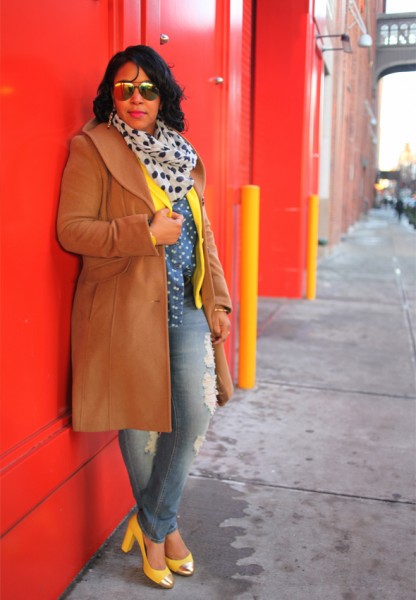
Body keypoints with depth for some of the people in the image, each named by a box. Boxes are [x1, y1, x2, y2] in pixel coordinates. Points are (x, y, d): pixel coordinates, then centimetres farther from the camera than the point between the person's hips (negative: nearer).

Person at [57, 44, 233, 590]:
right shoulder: (92, 149, -4)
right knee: (139, 421, 6)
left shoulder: (182, 154, 15)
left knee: (195, 416, -1)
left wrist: (218, 299, 9)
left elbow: (202, 232, 16)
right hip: (126, 309, -5)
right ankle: (162, 526, 31)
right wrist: (146, 232, -18)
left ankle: (152, 524, 22)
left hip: (186, 306, 5)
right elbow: (70, 228, -11)